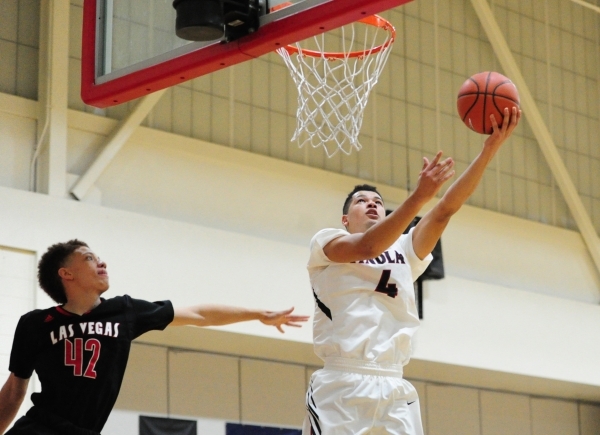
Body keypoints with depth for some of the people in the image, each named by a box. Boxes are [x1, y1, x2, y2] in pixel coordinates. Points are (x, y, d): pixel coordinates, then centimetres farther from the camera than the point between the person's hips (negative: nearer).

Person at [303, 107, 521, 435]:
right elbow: (368, 247, -13)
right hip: (342, 388, -4)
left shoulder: (404, 251, 21)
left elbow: (446, 209, 9)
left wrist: (490, 148, -2)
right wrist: (419, 195, -23)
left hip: (395, 392, 4)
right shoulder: (325, 242, 9)